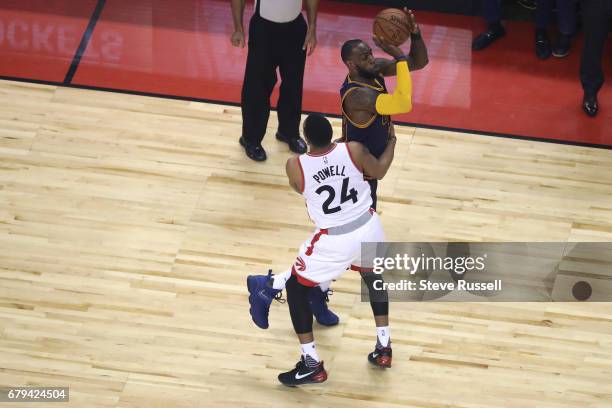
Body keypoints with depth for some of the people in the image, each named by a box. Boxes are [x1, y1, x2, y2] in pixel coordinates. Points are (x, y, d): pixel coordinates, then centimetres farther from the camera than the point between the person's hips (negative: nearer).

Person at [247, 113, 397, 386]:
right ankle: (383, 347, 38)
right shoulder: (353, 150, -13)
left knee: (296, 288, 17)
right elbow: (379, 172, 8)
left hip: (334, 240, -3)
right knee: (374, 276, 34)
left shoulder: (295, 166, -17)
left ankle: (312, 365, 16)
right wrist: (391, 141, 25)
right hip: (368, 228, 4)